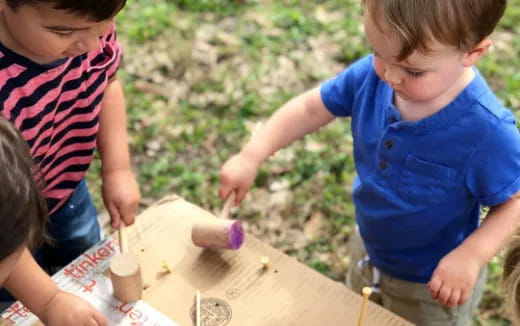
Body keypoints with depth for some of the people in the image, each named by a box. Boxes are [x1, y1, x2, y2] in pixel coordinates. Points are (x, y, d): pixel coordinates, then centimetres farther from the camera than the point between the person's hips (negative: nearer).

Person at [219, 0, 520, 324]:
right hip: (368, 255, 5)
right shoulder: (371, 76, -21)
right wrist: (250, 158, -16)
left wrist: (471, 256, -35)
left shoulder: (488, 133, -36)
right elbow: (309, 109, -9)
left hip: (431, 285, -5)